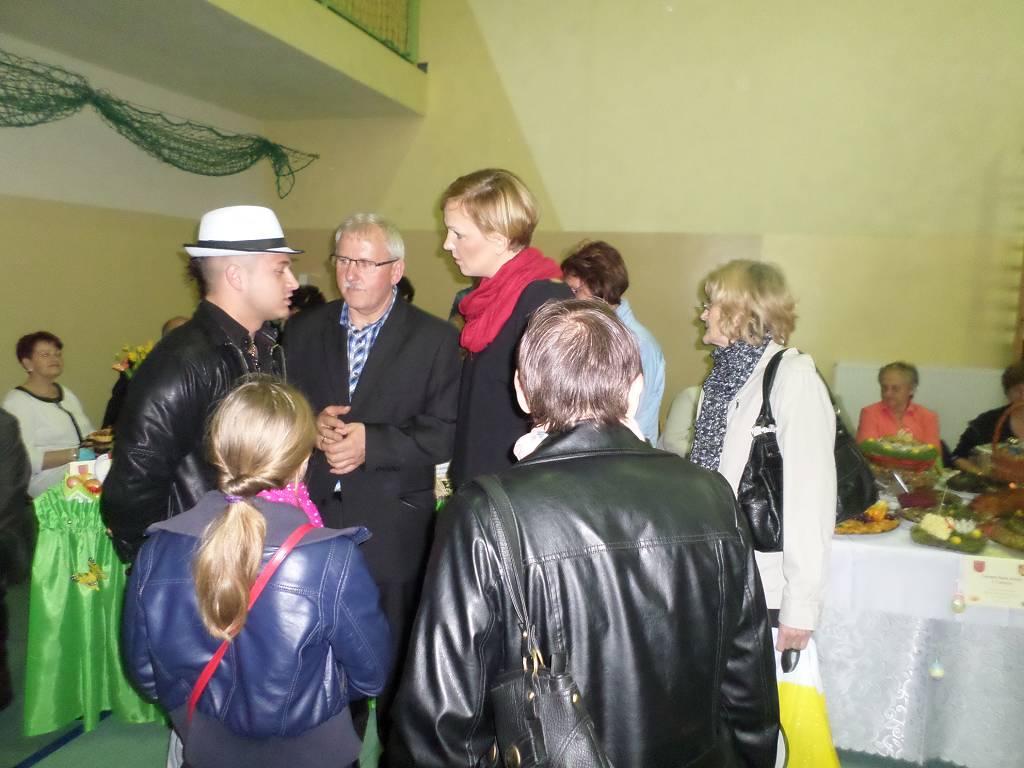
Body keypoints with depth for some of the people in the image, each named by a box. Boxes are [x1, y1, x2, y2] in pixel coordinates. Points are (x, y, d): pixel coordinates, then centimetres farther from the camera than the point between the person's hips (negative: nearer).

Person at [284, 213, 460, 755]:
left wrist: (371, 442, -21)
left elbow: (444, 434, -11)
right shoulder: (303, 331, 7)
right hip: (316, 515, 4)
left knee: (396, 660, 12)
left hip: (393, 528, -3)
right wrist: (311, 425, -12)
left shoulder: (435, 339, -5)